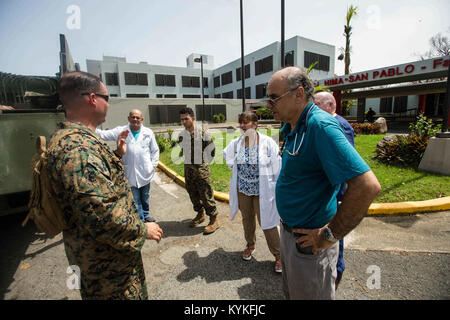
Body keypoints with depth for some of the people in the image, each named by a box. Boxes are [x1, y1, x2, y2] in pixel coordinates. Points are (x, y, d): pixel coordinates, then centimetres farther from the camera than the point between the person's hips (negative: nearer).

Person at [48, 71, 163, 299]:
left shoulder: (72, 137, 6)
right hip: (106, 261, -10)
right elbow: (101, 215, -34)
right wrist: (143, 230, -20)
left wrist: (118, 154, 10)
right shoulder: (77, 147, -30)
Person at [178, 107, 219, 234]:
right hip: (188, 168, 5)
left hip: (201, 168, -5)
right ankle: (200, 214, 34)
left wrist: (205, 163, 0)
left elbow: (211, 149, -2)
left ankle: (214, 220, 9)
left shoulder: (203, 133, -10)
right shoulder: (181, 135, 3)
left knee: (206, 194, -4)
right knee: (193, 194, 14)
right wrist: (189, 161, 14)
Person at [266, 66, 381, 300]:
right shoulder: (292, 127, 4)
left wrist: (330, 236, -23)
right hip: (289, 231, 9)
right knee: (290, 292, 29)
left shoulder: (320, 125, -25)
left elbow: (367, 186, -32)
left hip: (309, 242, -9)